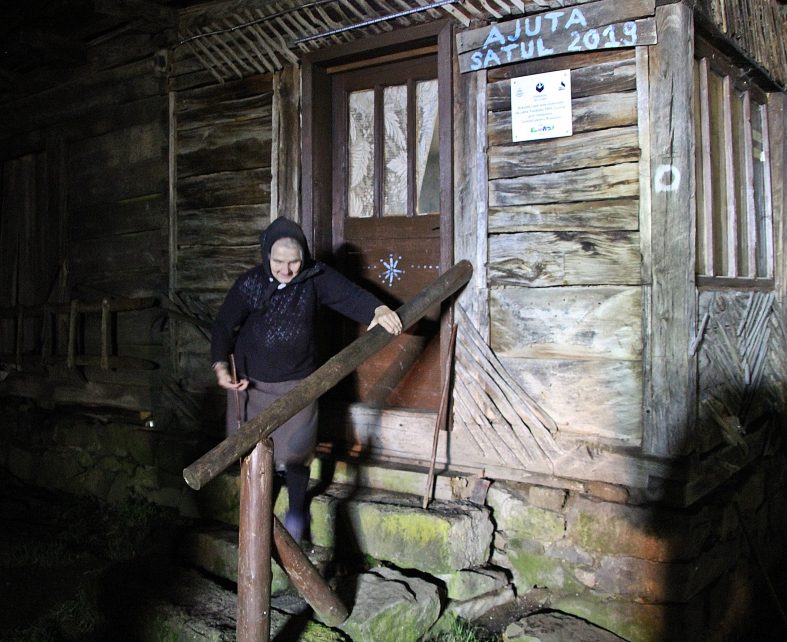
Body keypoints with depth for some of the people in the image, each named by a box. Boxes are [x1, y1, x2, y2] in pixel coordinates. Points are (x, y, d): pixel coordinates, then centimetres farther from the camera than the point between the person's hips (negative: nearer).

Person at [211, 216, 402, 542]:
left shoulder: (316, 278, -10)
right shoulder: (249, 283, -8)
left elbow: (350, 294, -24)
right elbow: (224, 325, -4)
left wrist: (378, 308, -44)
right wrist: (221, 365, -17)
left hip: (296, 383, -1)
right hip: (249, 382, 1)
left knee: (295, 450, -1)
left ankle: (297, 509, 26)